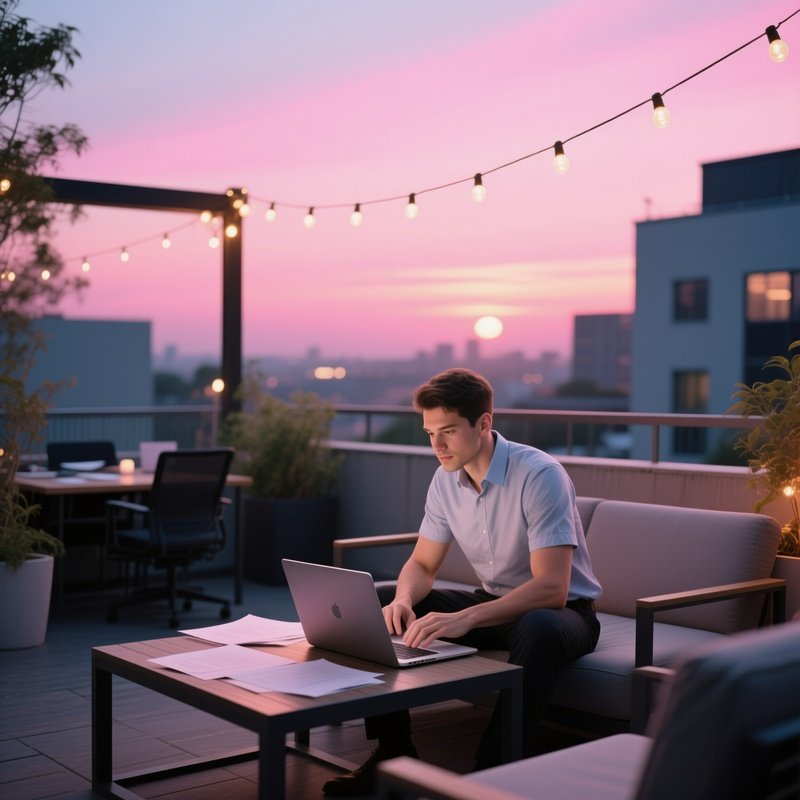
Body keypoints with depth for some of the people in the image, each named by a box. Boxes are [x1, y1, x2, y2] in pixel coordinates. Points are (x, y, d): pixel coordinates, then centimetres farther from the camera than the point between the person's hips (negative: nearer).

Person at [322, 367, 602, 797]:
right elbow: (422, 564, 3)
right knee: (379, 604, -5)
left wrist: (464, 619, -43)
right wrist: (403, 600, -21)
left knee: (538, 629, -42)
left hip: (561, 611, -6)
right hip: (493, 603, 7)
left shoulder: (540, 474, -26)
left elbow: (551, 588, -33)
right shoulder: (446, 479, -4)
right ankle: (393, 750, 2)